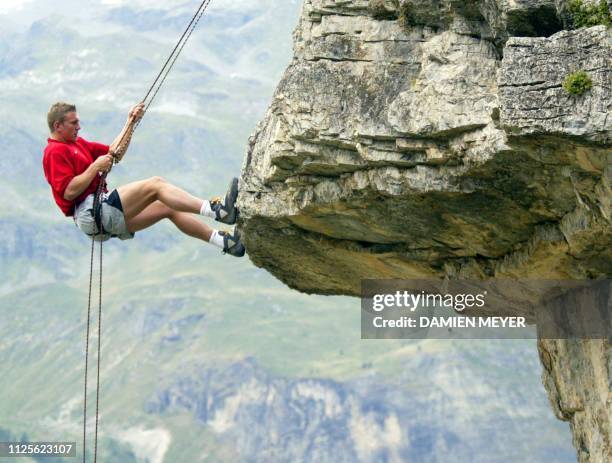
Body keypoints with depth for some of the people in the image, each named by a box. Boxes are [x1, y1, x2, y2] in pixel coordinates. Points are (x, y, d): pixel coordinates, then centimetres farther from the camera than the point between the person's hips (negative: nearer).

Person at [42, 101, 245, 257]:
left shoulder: (78, 143, 23)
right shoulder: (55, 152, -6)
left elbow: (115, 152, 25)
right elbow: (68, 192, -18)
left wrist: (131, 123, 16)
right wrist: (96, 167, -14)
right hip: (90, 212, -10)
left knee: (169, 207, 1)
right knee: (155, 184, -20)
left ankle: (222, 240, -5)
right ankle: (215, 210, -32)